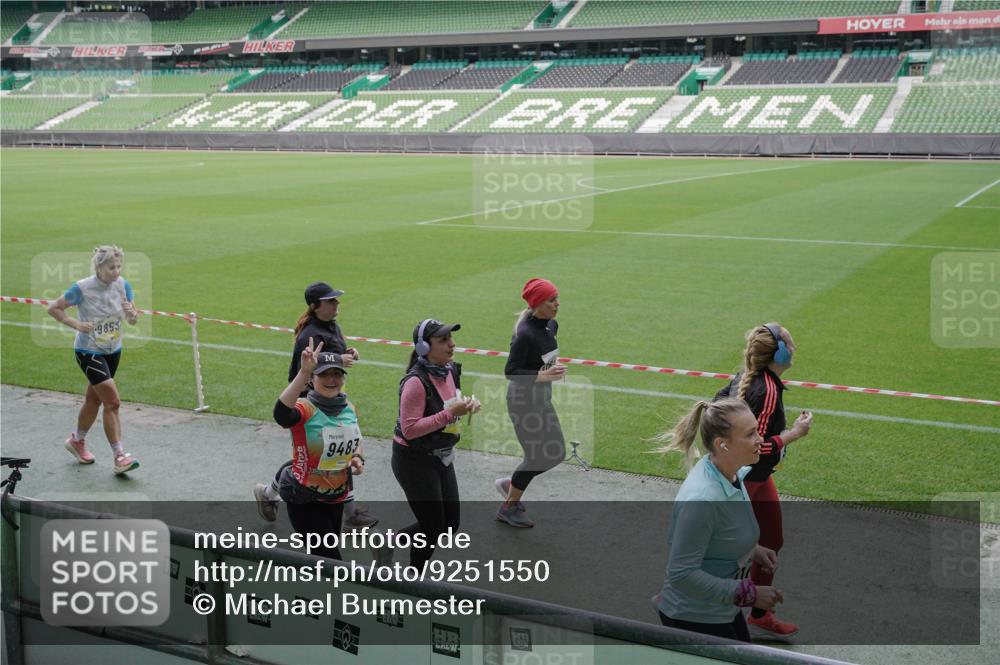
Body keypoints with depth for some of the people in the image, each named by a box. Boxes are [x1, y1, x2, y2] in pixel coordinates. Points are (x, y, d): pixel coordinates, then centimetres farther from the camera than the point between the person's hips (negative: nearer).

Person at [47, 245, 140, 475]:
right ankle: (119, 456, -10)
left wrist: (131, 313, -24)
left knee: (94, 400, 20)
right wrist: (76, 324, -20)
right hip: (89, 352, -6)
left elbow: (134, 320, -1)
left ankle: (77, 441, 42)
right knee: (113, 402, -14)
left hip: (113, 351, 6)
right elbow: (53, 308, -7)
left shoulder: (123, 285, -6)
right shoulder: (82, 288, -18)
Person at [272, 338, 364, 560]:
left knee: (324, 557, 20)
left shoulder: (350, 409, 0)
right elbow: (281, 414, -45)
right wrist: (303, 372, -54)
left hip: (336, 498, 7)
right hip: (304, 500, -6)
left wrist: (357, 459, -3)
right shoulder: (305, 409, -20)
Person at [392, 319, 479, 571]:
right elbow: (409, 429, -26)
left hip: (442, 458, 8)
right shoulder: (416, 381, -25)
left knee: (450, 524, 15)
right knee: (434, 528, 0)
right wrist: (450, 414, -29)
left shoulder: (451, 370, 0)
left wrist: (467, 404, -5)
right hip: (415, 462, -8)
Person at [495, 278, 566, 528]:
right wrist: (543, 375, -30)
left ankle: (510, 485, 32)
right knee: (536, 457, 0)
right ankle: (508, 508, 21)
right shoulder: (525, 334, -24)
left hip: (543, 399, 9)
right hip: (523, 401, -9)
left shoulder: (551, 326, 1)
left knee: (556, 454, 13)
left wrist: (554, 365, 1)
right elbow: (510, 371, -22)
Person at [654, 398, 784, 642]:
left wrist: (751, 550, 0)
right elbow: (681, 573, -29)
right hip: (694, 619, -9)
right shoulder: (702, 498, -31)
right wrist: (750, 594, -25)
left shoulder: (733, 474, -3)